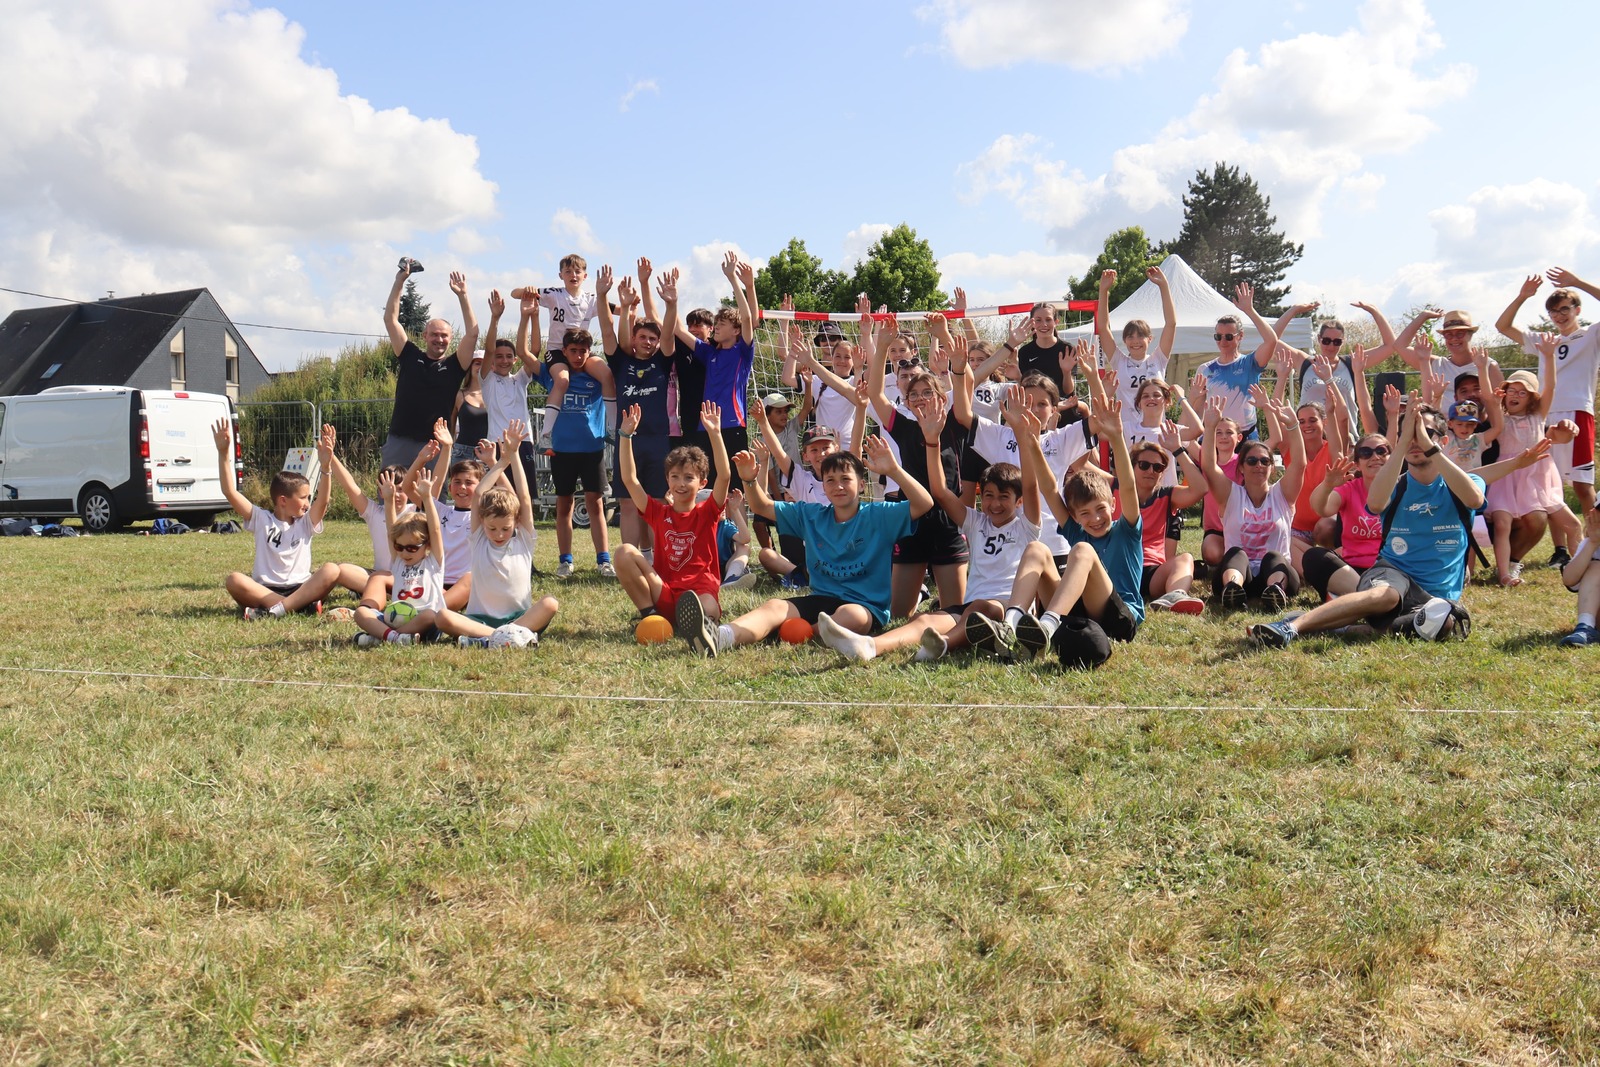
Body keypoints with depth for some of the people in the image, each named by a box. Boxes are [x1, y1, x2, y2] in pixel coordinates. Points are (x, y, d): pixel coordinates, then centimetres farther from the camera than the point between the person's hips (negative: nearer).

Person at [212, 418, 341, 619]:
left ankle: (275, 610, -36)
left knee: (331, 570, -28)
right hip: (264, 590, -1)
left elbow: (323, 500, -9)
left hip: (300, 588, 1)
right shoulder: (261, 519, 8)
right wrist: (223, 453, -13)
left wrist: (326, 465, -25)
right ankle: (300, 605, -36)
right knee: (234, 581, -31)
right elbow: (229, 492, -2)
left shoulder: (306, 523, 10)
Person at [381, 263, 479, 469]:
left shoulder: (454, 366, 6)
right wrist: (399, 281, 5)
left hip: (435, 446, -1)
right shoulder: (410, 357, 10)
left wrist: (462, 295, -7)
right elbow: (390, 319, 9)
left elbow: (472, 334, -4)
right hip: (399, 443, 1)